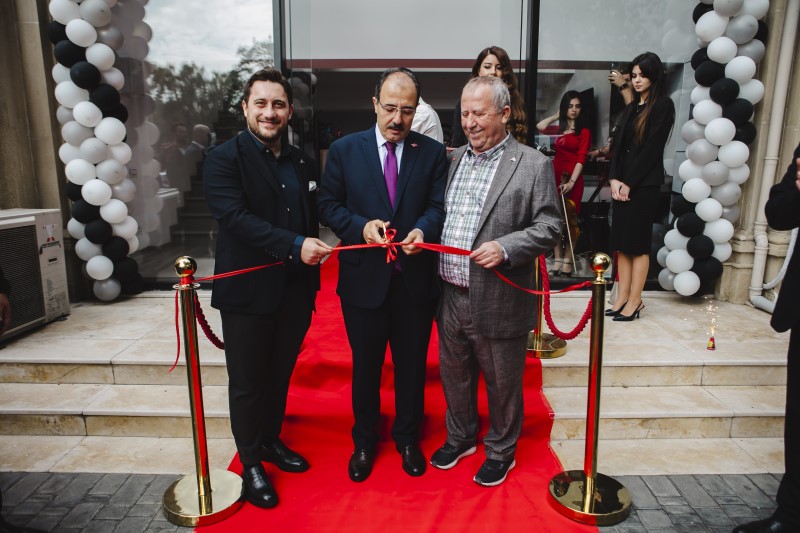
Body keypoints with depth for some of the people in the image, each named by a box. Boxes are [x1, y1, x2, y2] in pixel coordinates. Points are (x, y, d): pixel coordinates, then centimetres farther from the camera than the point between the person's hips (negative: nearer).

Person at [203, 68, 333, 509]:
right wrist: (295, 246, -29)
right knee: (247, 383, 9)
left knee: (279, 376, 19)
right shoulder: (224, 159, -7)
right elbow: (236, 217, -21)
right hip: (248, 294, -5)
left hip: (295, 293, 5)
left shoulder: (303, 164, 11)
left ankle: (271, 441, 41)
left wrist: (311, 287, 11)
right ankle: (251, 464, 28)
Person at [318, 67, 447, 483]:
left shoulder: (433, 152, 1)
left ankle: (407, 437, 40)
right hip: (364, 277, 0)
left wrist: (422, 229, -25)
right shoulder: (344, 150, 0)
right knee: (365, 365, 15)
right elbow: (329, 205, 1)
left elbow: (440, 206, -3)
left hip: (415, 279, 1)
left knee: (412, 365, 15)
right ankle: (364, 441, 38)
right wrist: (362, 226, -17)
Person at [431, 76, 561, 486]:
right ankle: (460, 437, 46)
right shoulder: (454, 159, 10)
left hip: (498, 302, -5)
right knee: (454, 375, 22)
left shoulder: (534, 165, -8)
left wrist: (505, 247, -24)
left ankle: (501, 451, 38)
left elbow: (549, 227, -10)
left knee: (502, 384, 13)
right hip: (450, 297, 6)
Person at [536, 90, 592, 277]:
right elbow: (540, 126, 13)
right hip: (555, 176, 5)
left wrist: (571, 182, -19)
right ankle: (557, 260, 9)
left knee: (568, 221, -3)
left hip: (572, 179, -5)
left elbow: (581, 158, -10)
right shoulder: (560, 128, 15)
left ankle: (567, 262, 4)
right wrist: (557, 115, 14)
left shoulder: (584, 131, -2)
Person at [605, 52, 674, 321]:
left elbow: (652, 148, -11)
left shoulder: (663, 105, -3)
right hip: (622, 183, 7)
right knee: (621, 242, 6)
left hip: (644, 184, -7)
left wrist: (629, 184, -12)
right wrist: (614, 179, -3)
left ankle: (634, 301, 3)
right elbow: (619, 145, 11)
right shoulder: (632, 107, 18)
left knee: (638, 244, -4)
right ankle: (623, 296, 13)